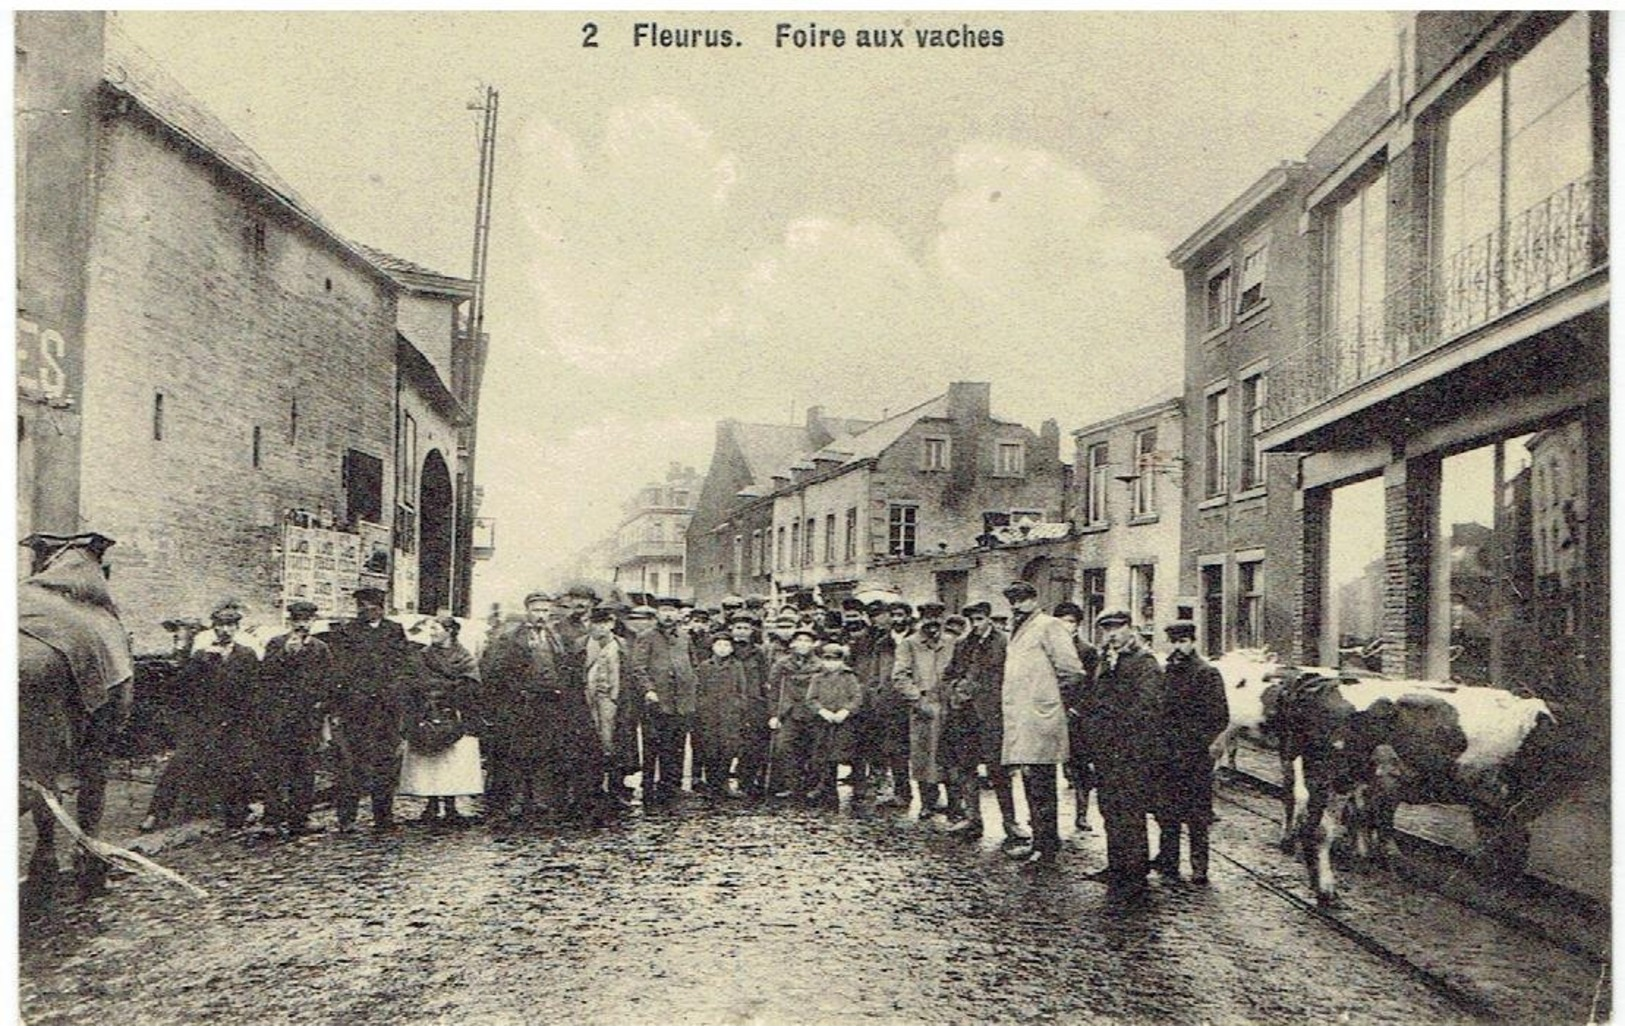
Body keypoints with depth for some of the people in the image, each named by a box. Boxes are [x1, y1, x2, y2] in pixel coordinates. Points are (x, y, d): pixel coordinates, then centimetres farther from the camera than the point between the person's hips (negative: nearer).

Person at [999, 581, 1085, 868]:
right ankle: (1039, 842, 23)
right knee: (1031, 784, 14)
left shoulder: (1049, 626, -8)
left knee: (1041, 787, -7)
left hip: (1040, 718, -9)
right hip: (1021, 720, 9)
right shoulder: (1017, 631, 20)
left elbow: (1072, 671, -12)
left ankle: (1047, 849, -1)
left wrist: (1058, 702, -3)